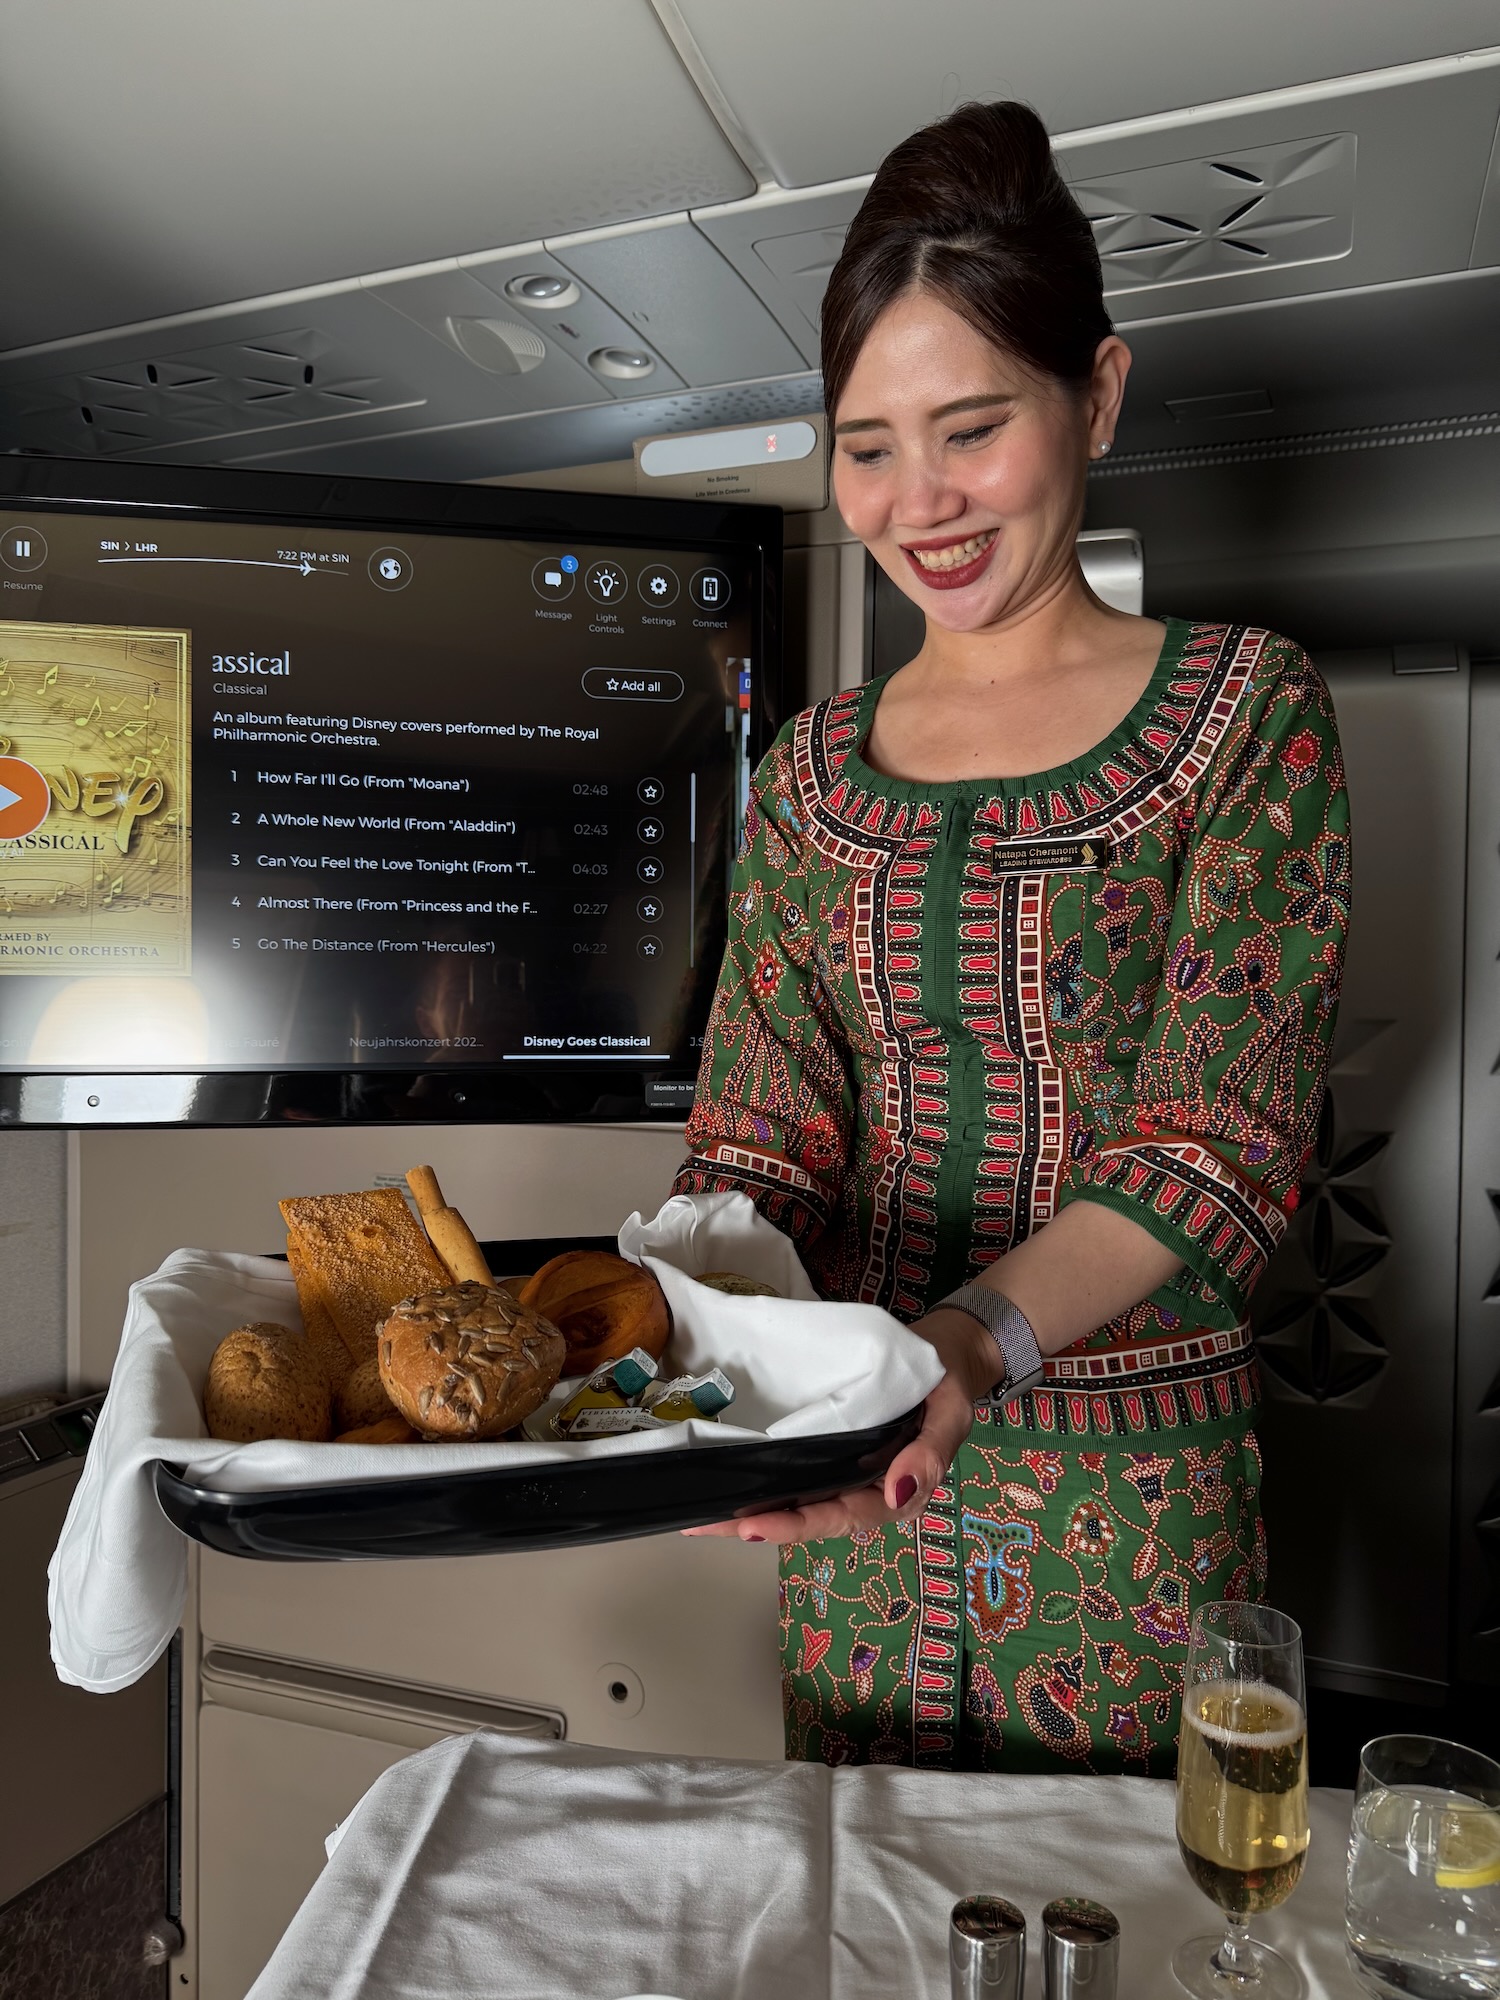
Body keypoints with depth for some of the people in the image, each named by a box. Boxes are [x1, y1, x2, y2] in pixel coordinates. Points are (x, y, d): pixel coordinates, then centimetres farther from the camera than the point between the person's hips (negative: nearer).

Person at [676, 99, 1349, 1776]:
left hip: (1133, 1496, -3)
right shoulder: (815, 769, 2)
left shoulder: (1244, 712, -8)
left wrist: (978, 1339, -33)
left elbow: (1218, 1138, -16)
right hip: (861, 1478, 3)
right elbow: (761, 1139, -3)